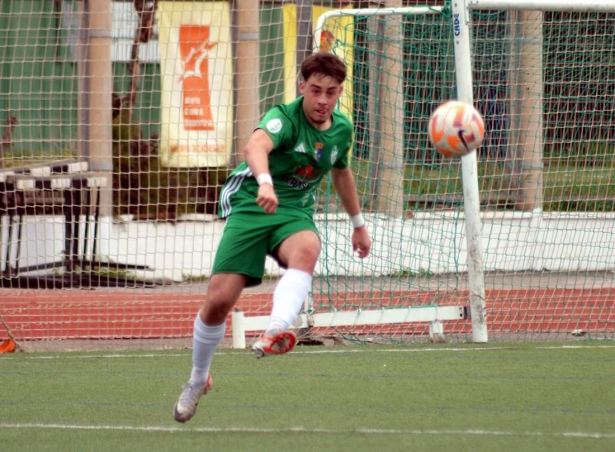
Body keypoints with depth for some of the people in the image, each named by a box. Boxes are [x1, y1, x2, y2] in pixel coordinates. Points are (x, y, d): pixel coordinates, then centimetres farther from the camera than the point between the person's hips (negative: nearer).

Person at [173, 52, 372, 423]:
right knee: (220, 299, -11)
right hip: (249, 207, -3)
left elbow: (341, 172, 27)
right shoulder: (284, 117, -17)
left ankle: (275, 333, -57)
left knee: (307, 249, -36)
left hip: (295, 212, 3)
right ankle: (198, 381, 18)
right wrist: (264, 182, -62)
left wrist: (359, 223, 36)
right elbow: (256, 146, -41)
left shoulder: (342, 128, 4)